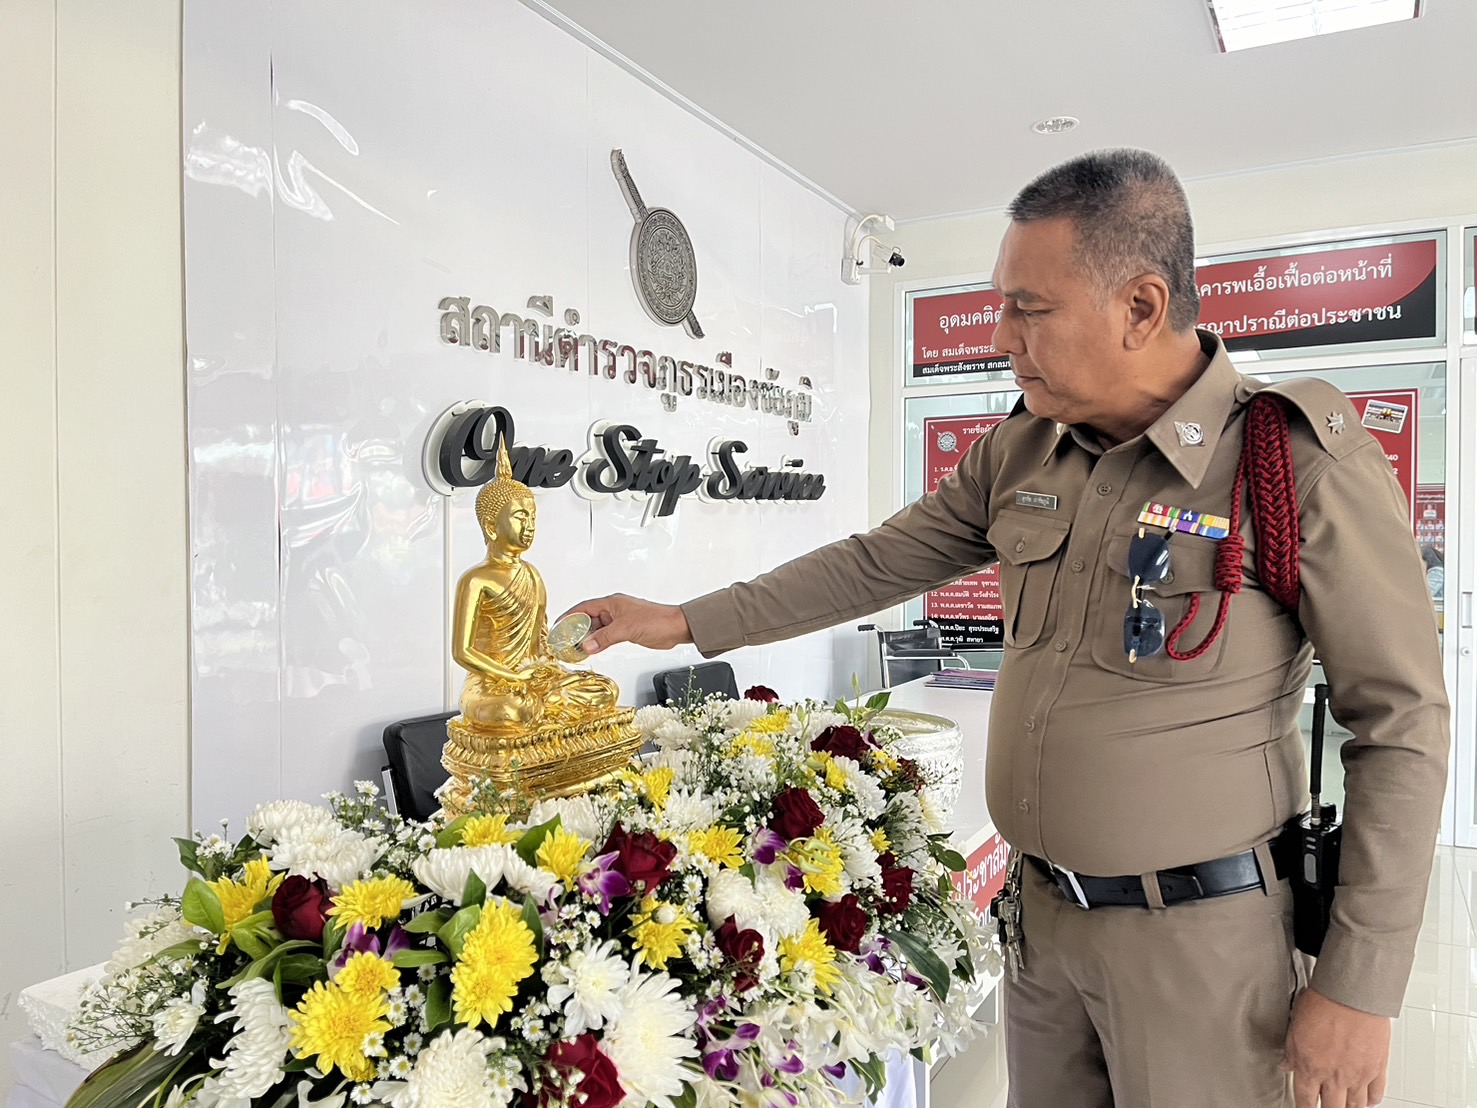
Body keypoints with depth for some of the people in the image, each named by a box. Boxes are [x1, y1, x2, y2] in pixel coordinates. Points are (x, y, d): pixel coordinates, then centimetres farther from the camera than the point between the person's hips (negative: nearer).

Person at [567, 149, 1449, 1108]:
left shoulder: (1305, 463, -16)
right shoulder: (1016, 455, 0)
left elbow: (1402, 723, -12)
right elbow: (876, 564, 8)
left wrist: (1360, 988, -11)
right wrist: (689, 623, 7)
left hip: (1197, 932, -5)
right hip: (1040, 913, 5)